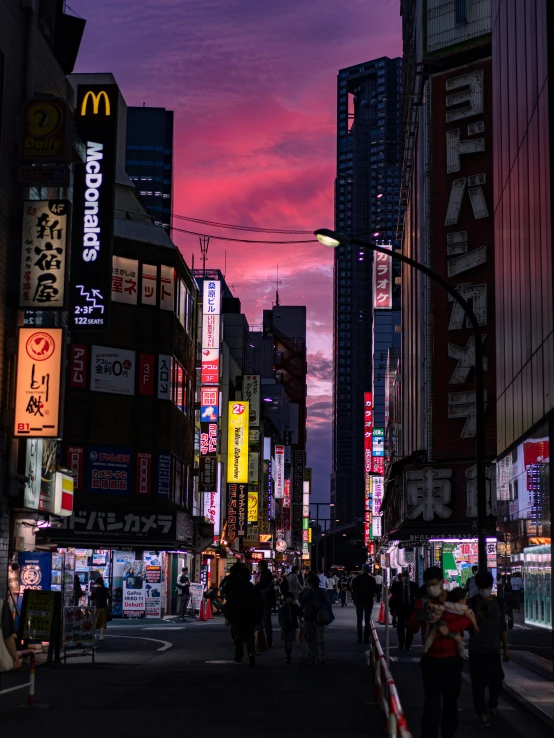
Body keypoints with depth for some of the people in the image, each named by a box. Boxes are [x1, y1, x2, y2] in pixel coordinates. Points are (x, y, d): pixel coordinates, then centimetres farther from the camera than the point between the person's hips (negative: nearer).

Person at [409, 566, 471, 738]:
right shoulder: (422, 602, 0)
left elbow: (467, 620, -11)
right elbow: (412, 629, -7)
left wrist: (449, 627, -28)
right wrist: (418, 619, -29)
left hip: (452, 659, 2)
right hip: (431, 660, -1)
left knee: (451, 700, 13)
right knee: (432, 702, -8)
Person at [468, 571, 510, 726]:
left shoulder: (498, 602, 5)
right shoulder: (473, 603, -5)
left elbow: (503, 627, 11)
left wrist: (506, 648, 11)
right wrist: (477, 618, -25)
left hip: (494, 649, 2)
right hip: (477, 649, -2)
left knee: (497, 681, -1)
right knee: (478, 682, -1)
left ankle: (492, 704, 26)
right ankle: (482, 712, 13)